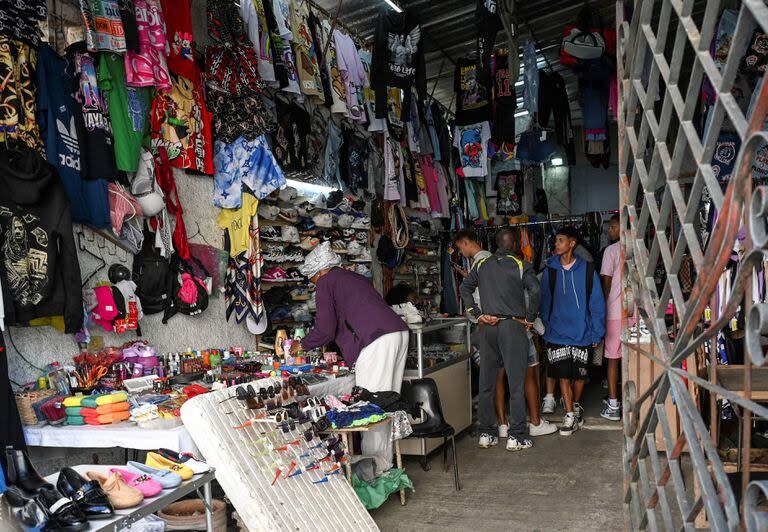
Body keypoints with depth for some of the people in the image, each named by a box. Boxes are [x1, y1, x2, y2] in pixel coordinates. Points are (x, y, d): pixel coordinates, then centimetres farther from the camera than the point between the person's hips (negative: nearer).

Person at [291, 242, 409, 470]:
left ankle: (374, 463, -3)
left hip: (377, 340, -9)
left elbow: (325, 329, 0)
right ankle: (386, 460, 17)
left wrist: (303, 345, 18)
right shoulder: (355, 277, 28)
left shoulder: (326, 282, 5)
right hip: (399, 332, 9)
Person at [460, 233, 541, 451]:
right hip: (513, 326, -4)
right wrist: (529, 318, -5)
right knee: (516, 384, 2)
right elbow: (535, 290, -14)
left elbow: (465, 288, 7)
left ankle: (486, 433, 16)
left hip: (487, 327, 4)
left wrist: (477, 314, 5)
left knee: (486, 384, 10)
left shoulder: (481, 264, 11)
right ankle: (515, 437, 4)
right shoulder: (520, 265, 0)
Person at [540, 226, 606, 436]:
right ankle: (570, 416, 11)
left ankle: (575, 405, 37)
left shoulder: (587, 269, -4)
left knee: (579, 375, 12)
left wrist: (596, 333, -4)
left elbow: (597, 303, -2)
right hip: (558, 333, 0)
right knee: (563, 375, -1)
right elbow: (545, 303, 3)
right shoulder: (550, 270, -1)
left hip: (582, 332, 0)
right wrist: (546, 330, -1)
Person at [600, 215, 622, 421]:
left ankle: (613, 406, 4)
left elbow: (607, 283, -7)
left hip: (616, 311, -4)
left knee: (613, 359, 2)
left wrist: (603, 306, 5)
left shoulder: (611, 250, -7)